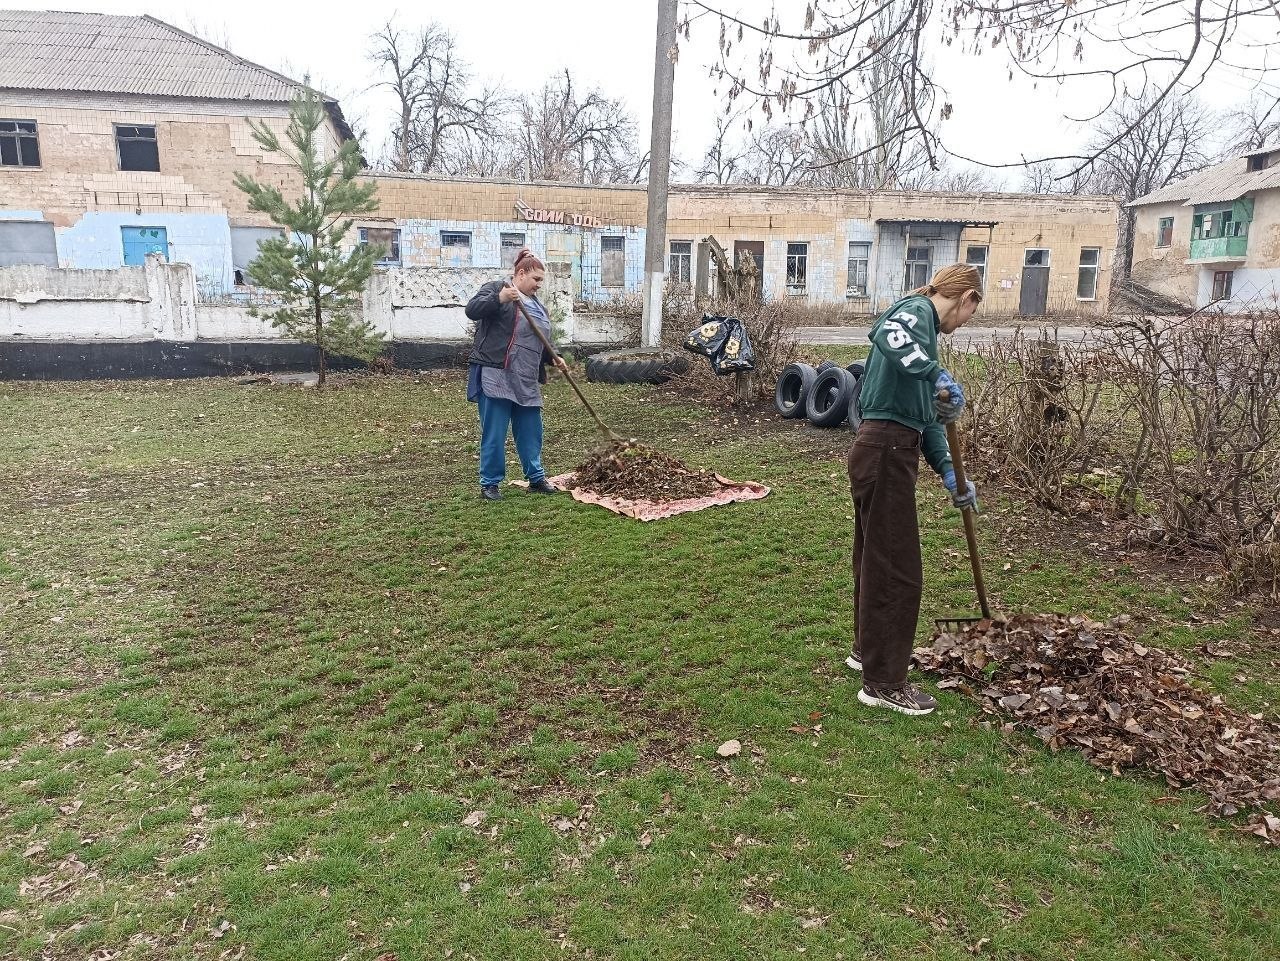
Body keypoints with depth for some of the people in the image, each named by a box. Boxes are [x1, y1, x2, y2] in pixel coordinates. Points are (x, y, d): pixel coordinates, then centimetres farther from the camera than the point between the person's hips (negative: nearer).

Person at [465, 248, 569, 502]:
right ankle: (489, 483, 7)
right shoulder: (496, 288, -1)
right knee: (494, 434, -3)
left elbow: (539, 342, 29)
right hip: (495, 376, -7)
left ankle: (536, 478, 23)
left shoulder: (536, 304, 22)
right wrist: (499, 298, -30)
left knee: (531, 432, 12)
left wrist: (553, 359, 12)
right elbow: (472, 309, -16)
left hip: (527, 381, 7)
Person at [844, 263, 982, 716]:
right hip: (885, 453, -10)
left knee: (877, 559, 22)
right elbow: (887, 335, -34)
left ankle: (868, 650, 40)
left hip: (887, 452, 10)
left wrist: (949, 474, 12)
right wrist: (936, 374, -34)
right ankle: (883, 682, 9)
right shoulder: (917, 309, -6)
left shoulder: (925, 329, 21)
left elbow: (928, 416, 19)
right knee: (896, 569, -2)